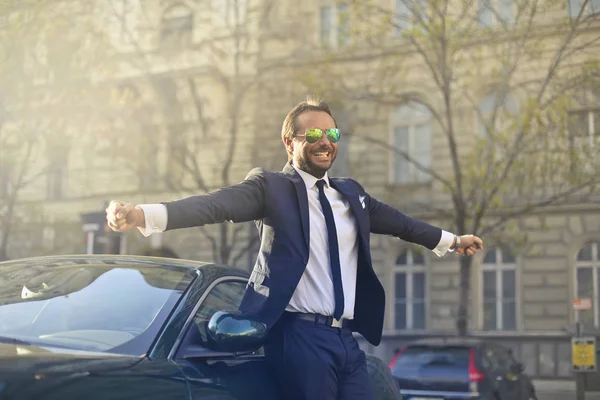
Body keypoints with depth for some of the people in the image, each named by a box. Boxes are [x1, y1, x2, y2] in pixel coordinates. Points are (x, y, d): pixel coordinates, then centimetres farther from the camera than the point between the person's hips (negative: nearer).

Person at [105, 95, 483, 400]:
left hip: (348, 339, 6)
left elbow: (397, 221, 30)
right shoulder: (271, 186, -2)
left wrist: (451, 240, 42)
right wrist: (143, 214, -32)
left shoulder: (351, 193, 18)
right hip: (302, 336, -6)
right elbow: (216, 204, -17)